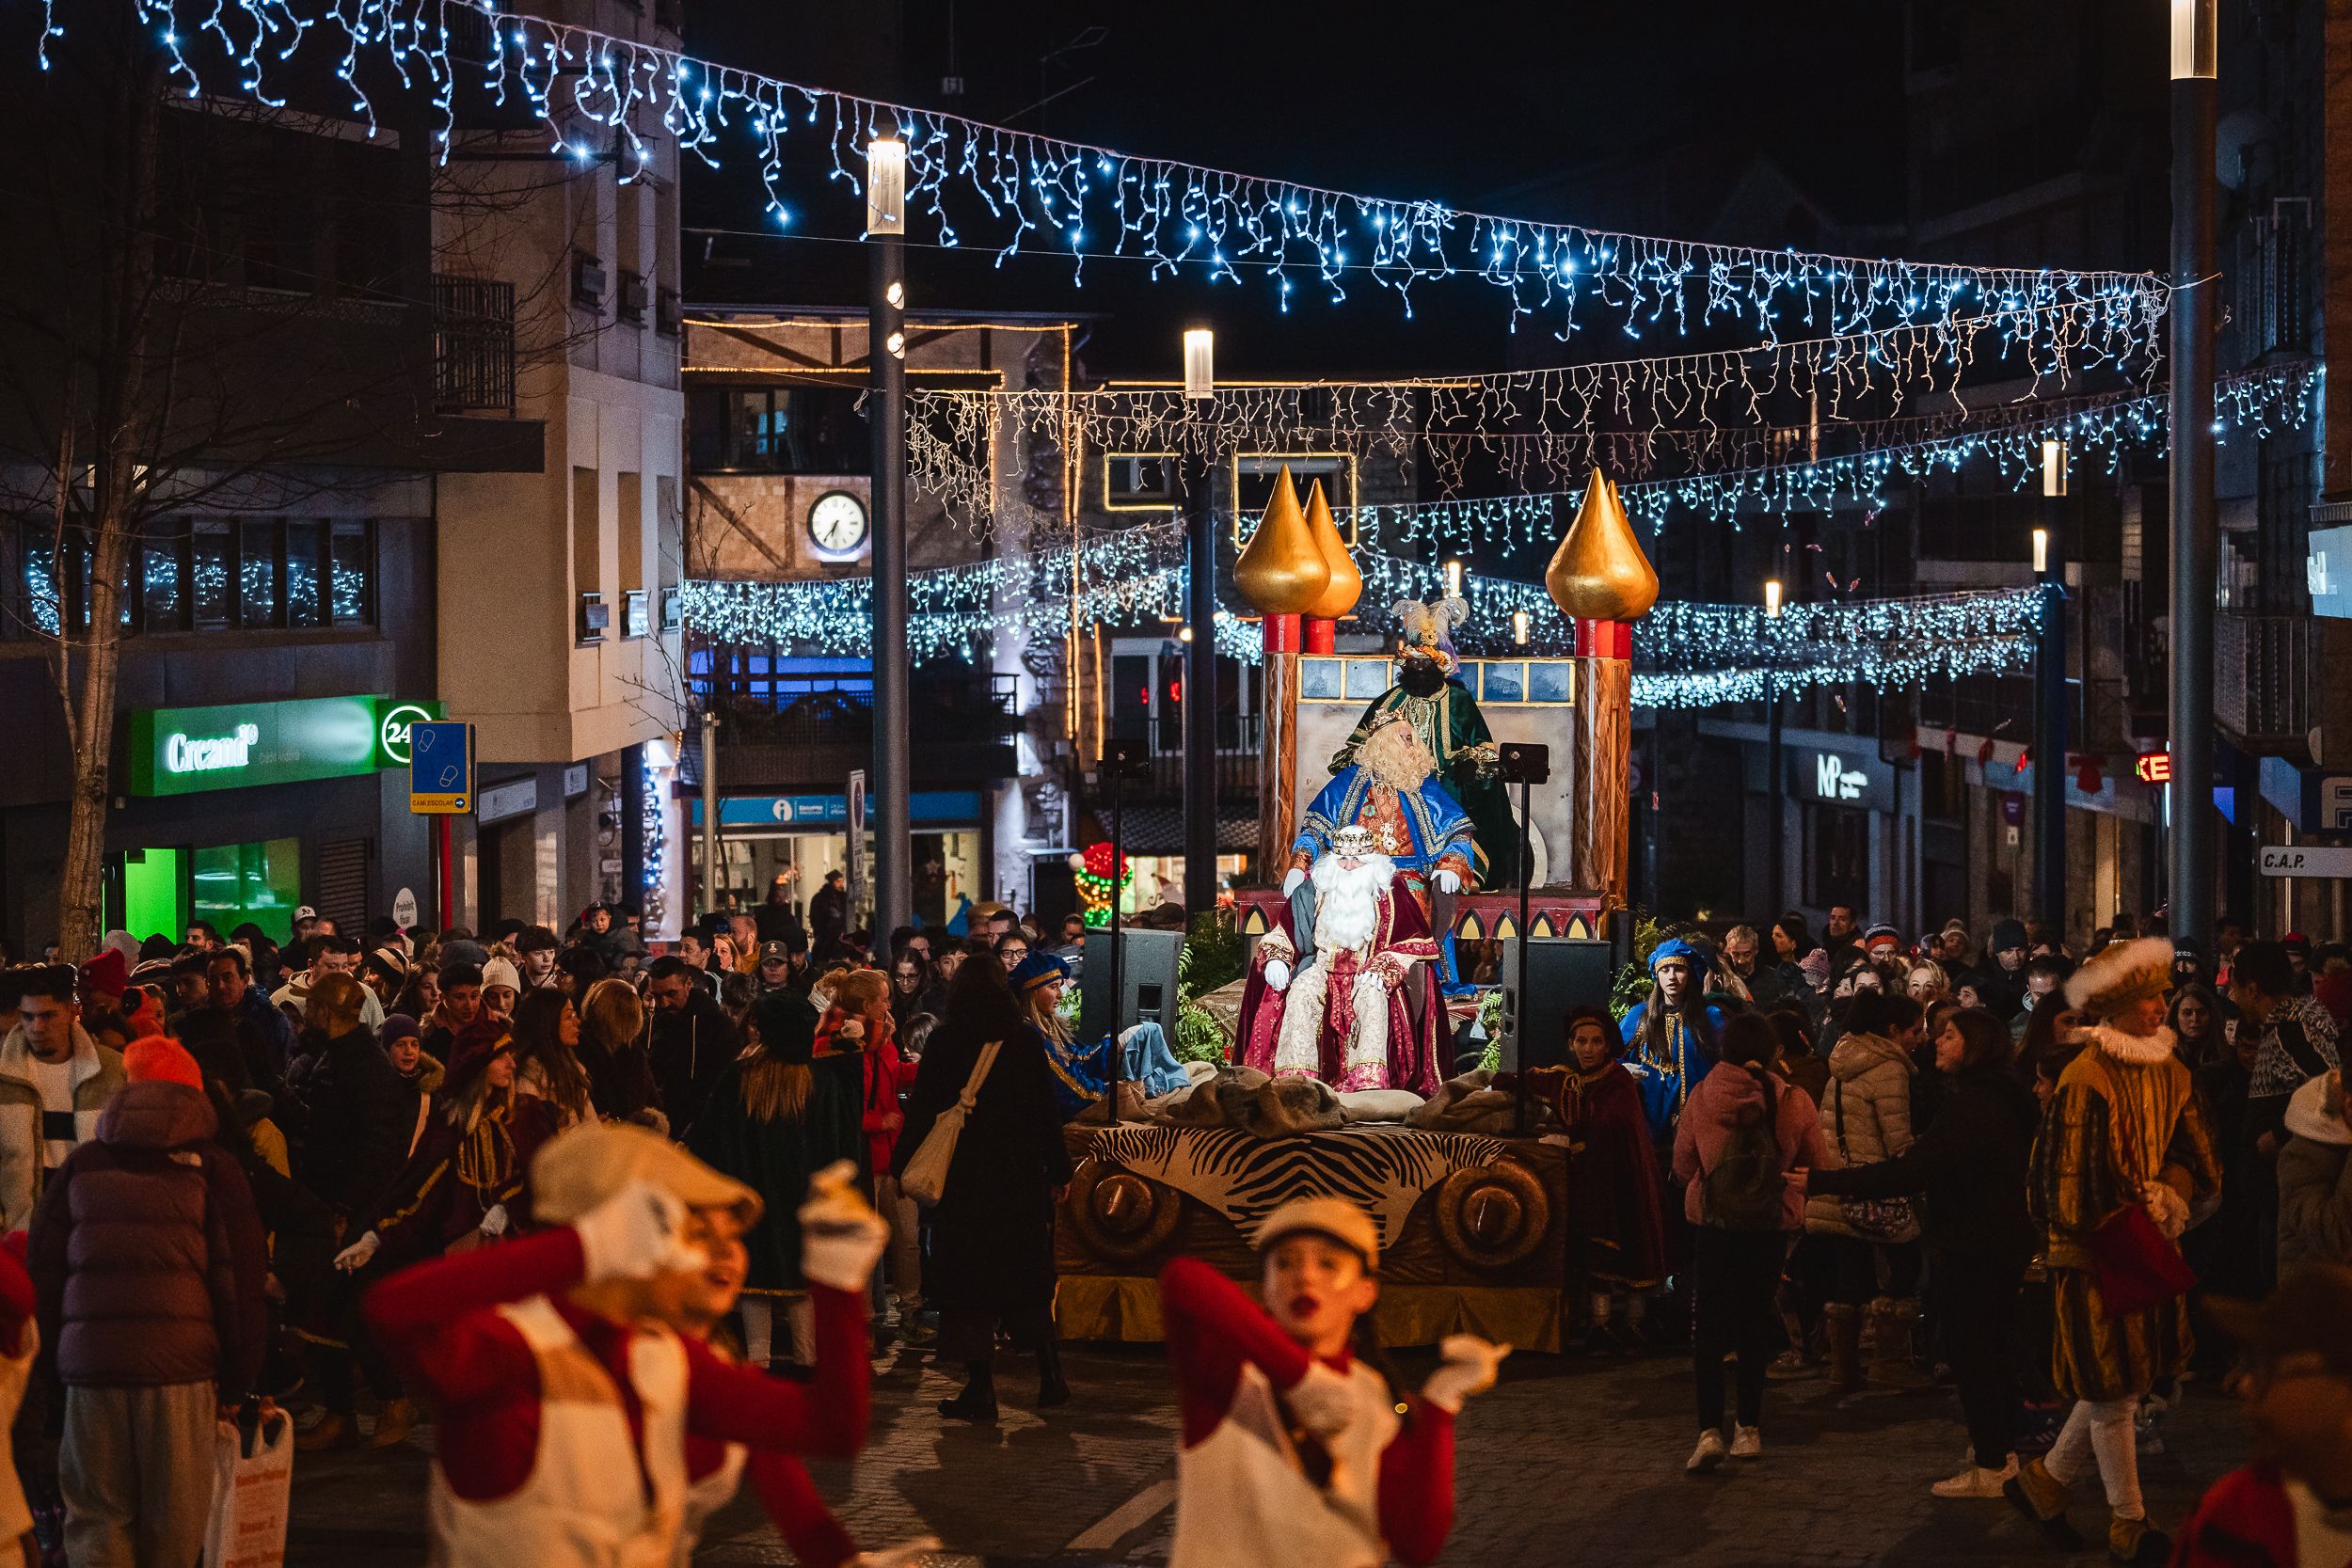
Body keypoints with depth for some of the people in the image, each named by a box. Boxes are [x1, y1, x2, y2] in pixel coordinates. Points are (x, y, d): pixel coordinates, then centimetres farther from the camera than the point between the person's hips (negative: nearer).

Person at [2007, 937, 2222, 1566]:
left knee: (2118, 1387, 14)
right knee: (2113, 1392, 2)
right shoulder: (2085, 1081, -17)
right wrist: (2123, 1233, -17)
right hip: (2095, 1256, -8)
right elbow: (2071, 1182, -18)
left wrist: (2170, 1199, -9)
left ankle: (2043, 1481, 31)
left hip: (2151, 1250, 8)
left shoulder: (2169, 1072, 7)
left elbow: (2195, 1157, 10)